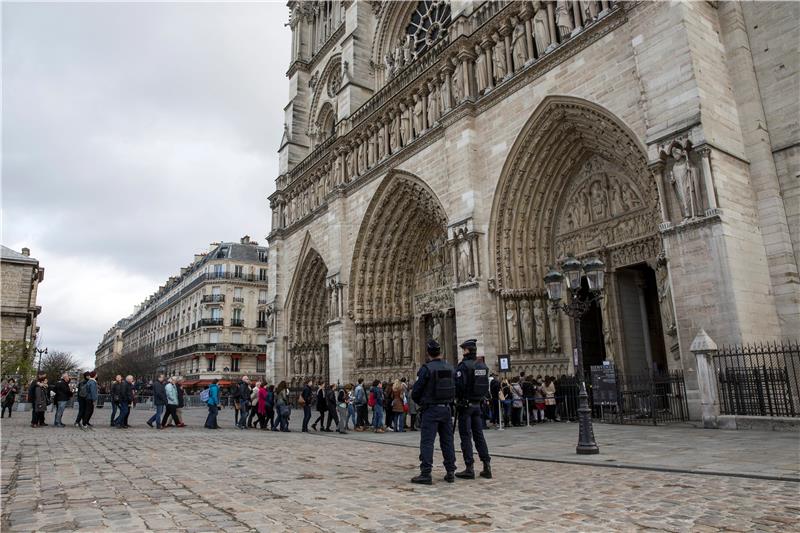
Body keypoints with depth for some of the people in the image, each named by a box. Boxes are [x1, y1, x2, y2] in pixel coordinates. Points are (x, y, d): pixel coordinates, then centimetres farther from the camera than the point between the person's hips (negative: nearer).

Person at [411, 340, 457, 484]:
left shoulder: (426, 368, -12)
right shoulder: (450, 368, 5)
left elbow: (416, 391, -9)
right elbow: (455, 389, 10)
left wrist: (420, 403, 10)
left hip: (431, 409, -6)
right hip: (446, 408, 6)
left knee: (427, 441, -2)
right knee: (447, 441, 12)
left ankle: (425, 474, -4)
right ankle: (450, 472, 16)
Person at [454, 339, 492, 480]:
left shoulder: (463, 366, -15)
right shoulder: (483, 366, 8)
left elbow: (458, 386, -18)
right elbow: (486, 387, 13)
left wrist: (456, 398, -1)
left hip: (465, 404, -6)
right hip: (478, 404, 7)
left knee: (466, 436, 0)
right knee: (479, 435, 12)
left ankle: (469, 468, 2)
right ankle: (486, 467, 11)